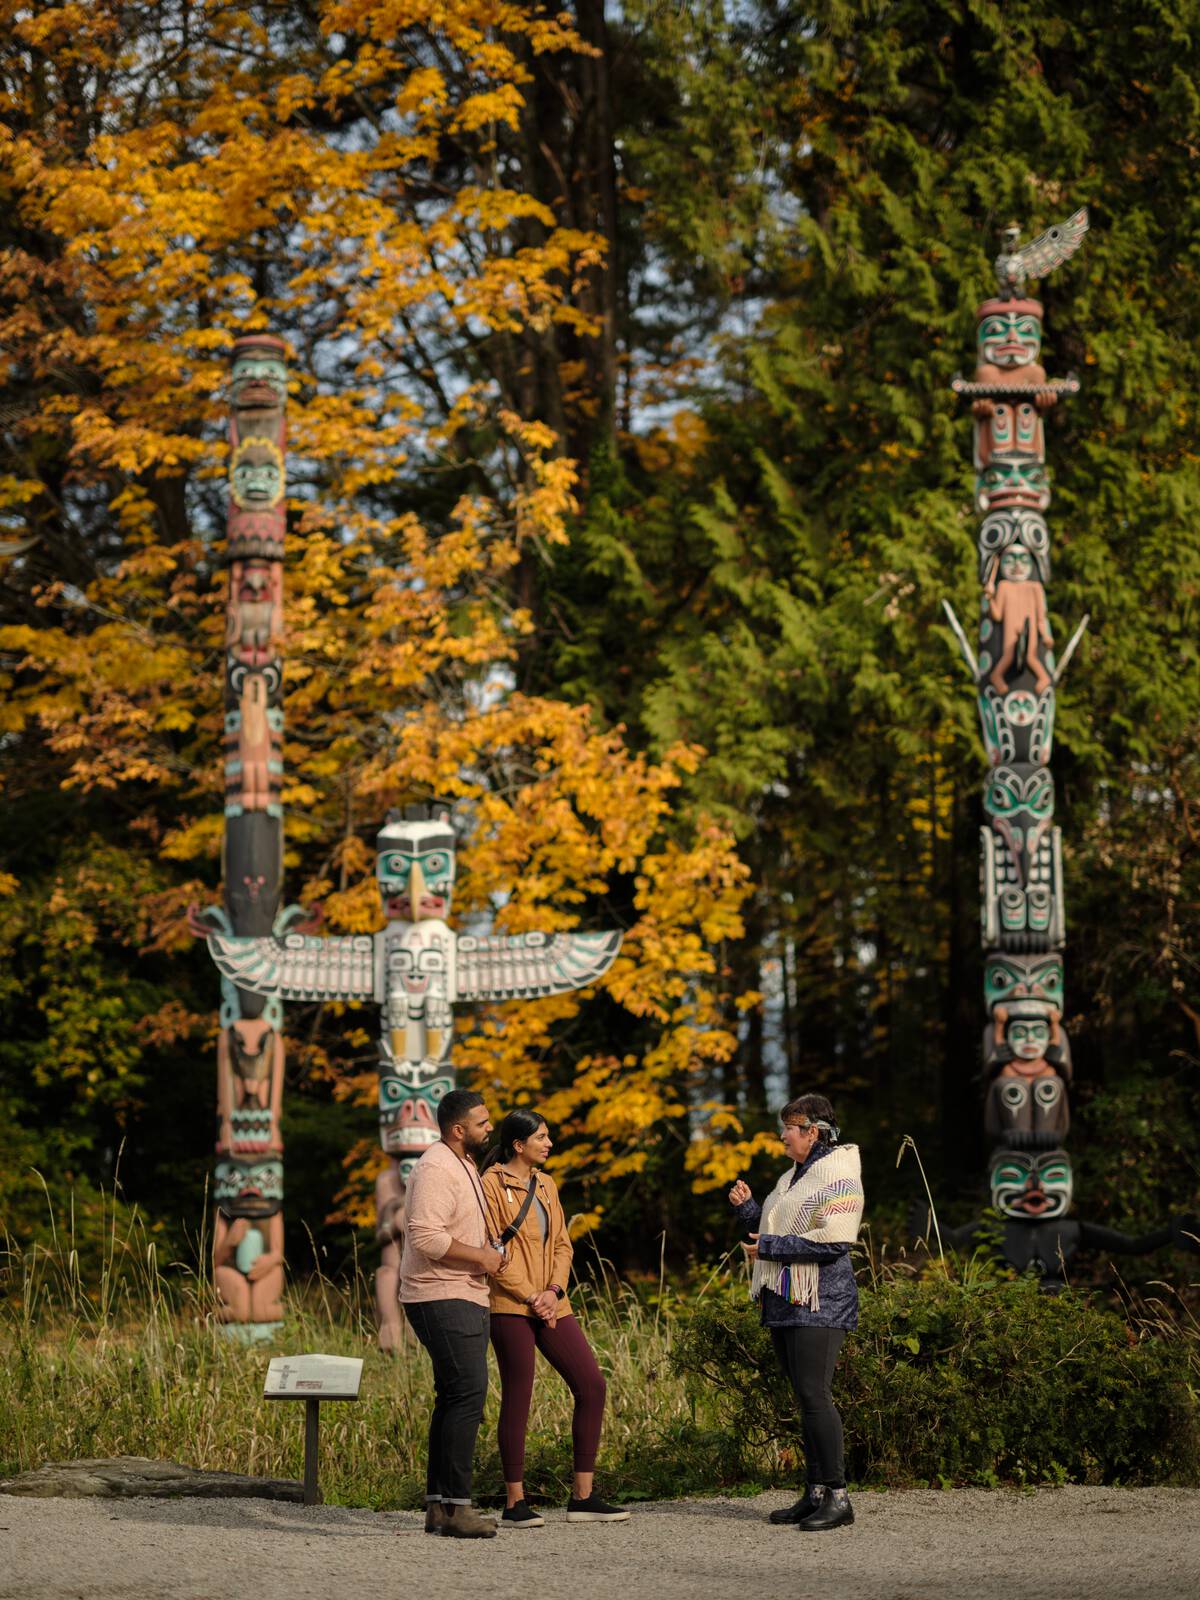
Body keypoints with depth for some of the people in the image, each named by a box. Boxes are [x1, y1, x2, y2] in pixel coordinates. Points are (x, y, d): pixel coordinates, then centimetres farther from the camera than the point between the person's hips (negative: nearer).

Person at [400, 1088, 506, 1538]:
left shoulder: (464, 1165, 20)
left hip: (466, 1298, 11)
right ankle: (456, 1506, -18)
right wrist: (481, 1256, -16)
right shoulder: (436, 1170, -14)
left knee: (453, 1399, 10)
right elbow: (425, 1236, -25)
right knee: (468, 1394, -17)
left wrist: (489, 1252, 15)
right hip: (442, 1298, -11)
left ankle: (437, 1504, 12)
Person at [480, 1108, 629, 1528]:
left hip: (550, 1305, 7)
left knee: (591, 1384, 1)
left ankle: (583, 1496, 7)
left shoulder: (545, 1185, 17)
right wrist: (530, 1297, -14)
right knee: (517, 1398, -5)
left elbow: (562, 1245, 15)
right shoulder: (492, 1185, -6)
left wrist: (553, 1291, -3)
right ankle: (515, 1504, 2)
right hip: (511, 1307, -7)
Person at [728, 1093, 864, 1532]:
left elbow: (831, 1241, -19)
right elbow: (775, 1231, 25)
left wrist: (771, 1247, -15)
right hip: (784, 1299, 9)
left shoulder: (838, 1176, -10)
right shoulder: (794, 1176, 20)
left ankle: (837, 1496, -12)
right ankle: (815, 1493, 11)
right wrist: (747, 1207, 9)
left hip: (819, 1302, -9)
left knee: (814, 1394, -14)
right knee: (804, 1398, 9)